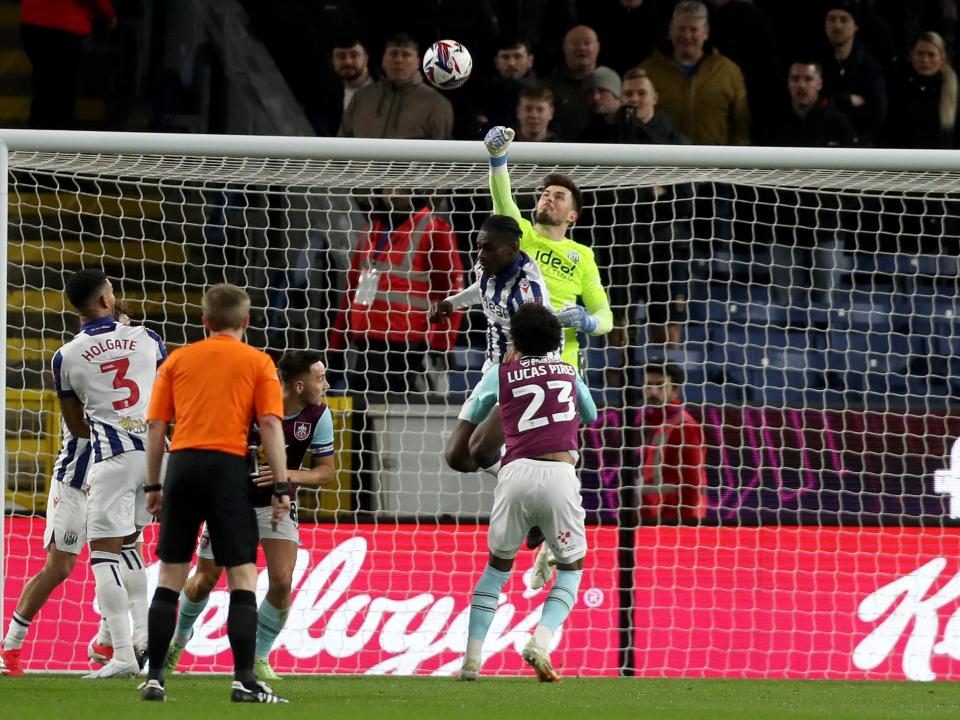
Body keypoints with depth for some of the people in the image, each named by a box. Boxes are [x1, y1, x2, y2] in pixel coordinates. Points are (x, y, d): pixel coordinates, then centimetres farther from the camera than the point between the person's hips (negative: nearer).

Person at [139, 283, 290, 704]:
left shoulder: (177, 360, 13)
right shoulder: (258, 363, 7)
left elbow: (156, 425, 10)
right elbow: (271, 425, -2)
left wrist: (153, 486, 15)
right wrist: (281, 487, -1)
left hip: (182, 464, 3)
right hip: (228, 466, -3)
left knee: (170, 577, 9)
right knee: (243, 575, -1)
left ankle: (154, 678, 6)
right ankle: (244, 680, -10)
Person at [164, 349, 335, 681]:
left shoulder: (319, 415, -15)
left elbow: (327, 471, -8)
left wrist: (289, 474, -27)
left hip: (276, 504, 2)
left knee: (282, 581, -15)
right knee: (205, 580, 6)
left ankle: (259, 658, 5)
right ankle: (180, 637, 37)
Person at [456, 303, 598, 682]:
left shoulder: (501, 373, 13)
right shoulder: (570, 373, 20)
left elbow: (471, 415, 22)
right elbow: (590, 416, 37)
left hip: (516, 472, 0)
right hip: (560, 474, 0)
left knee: (498, 565, 19)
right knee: (571, 567, 16)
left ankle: (472, 658, 10)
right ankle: (540, 642, -8)